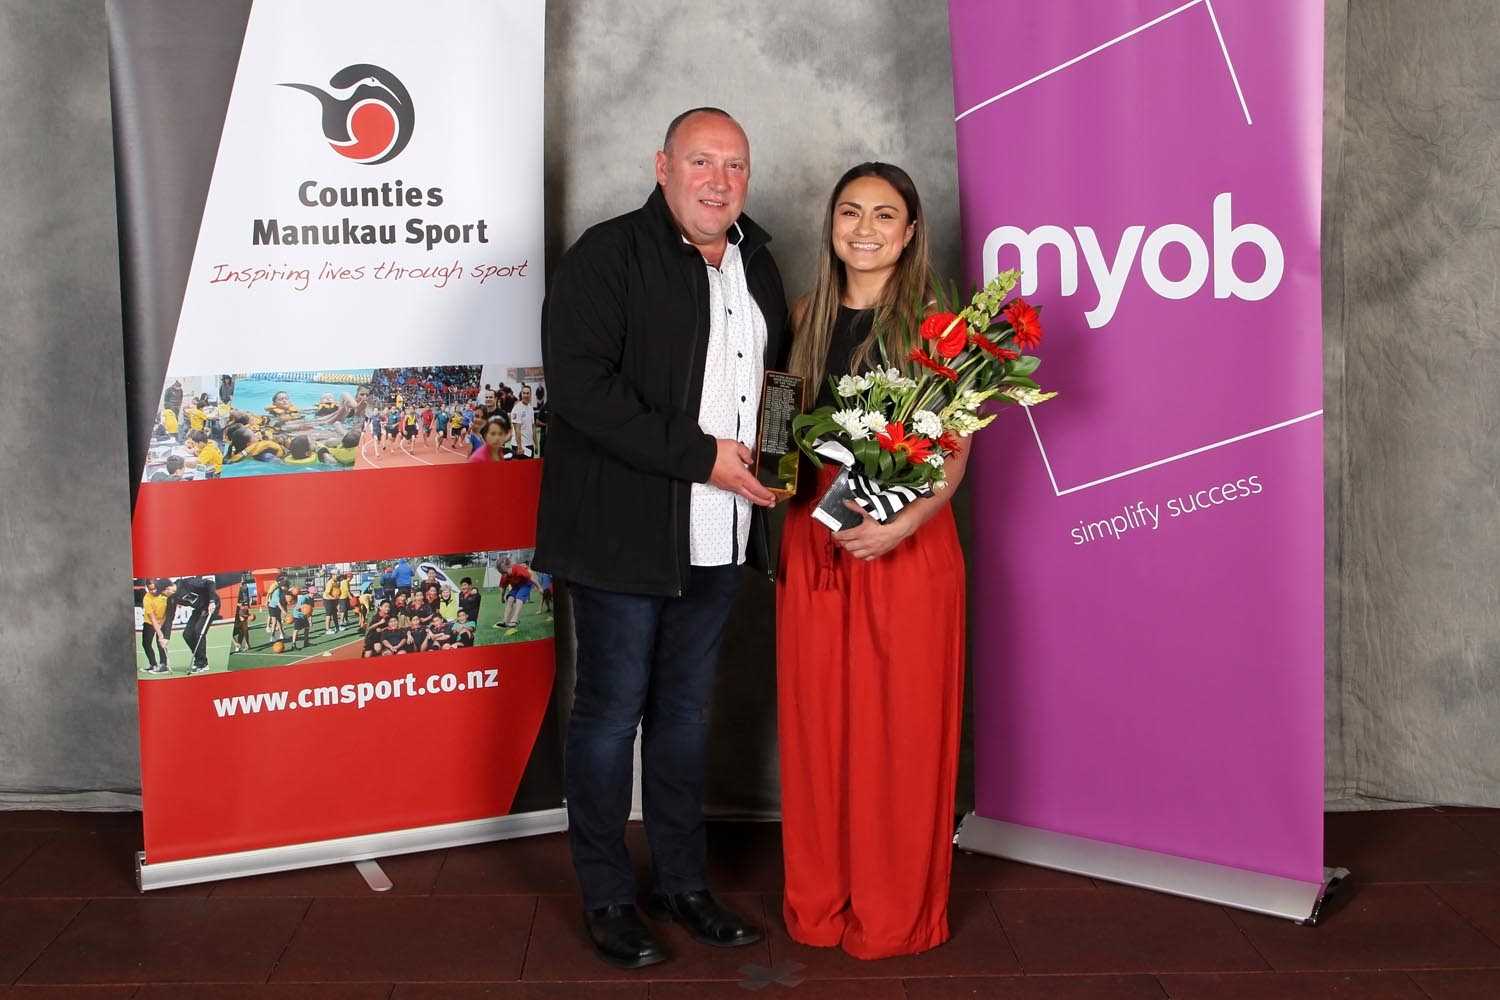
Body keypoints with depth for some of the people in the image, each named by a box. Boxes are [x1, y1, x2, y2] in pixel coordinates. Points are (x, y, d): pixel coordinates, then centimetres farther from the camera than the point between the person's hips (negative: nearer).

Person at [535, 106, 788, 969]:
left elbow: (779, 365, 28)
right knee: (612, 710, 4)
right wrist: (700, 455, -21)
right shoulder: (609, 257, -10)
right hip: (627, 533, -6)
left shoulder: (756, 260, 12)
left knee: (687, 707, 16)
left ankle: (683, 880, 30)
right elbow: (579, 387, -21)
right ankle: (608, 897, 19)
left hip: (719, 540, 7)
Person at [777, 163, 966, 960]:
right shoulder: (806, 317, 9)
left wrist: (902, 525, -22)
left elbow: (956, 452, -8)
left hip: (905, 542, -4)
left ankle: (897, 910, 18)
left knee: (900, 726, 3)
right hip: (812, 539, 4)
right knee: (817, 720, 9)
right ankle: (821, 900, 24)